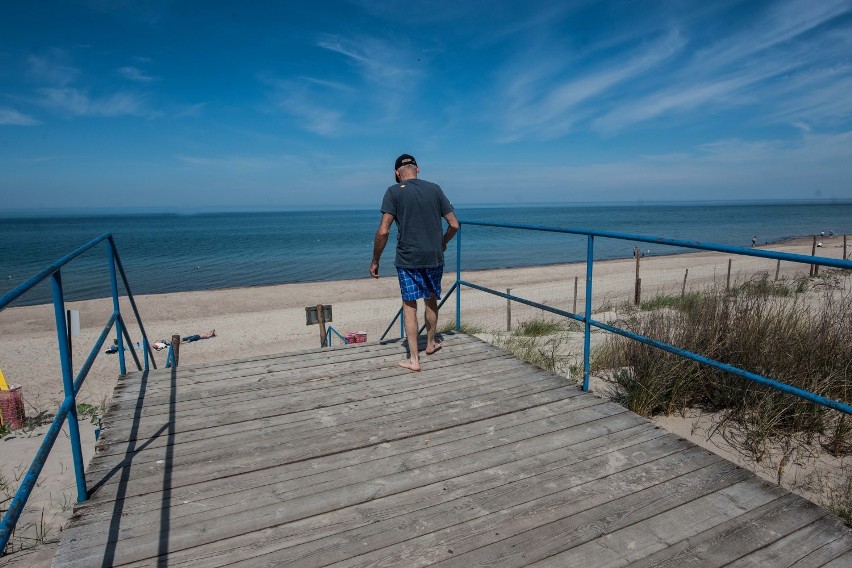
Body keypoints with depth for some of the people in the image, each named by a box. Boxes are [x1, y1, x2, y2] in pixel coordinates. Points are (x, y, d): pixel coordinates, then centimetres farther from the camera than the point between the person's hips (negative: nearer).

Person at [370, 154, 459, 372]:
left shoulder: (394, 192, -4)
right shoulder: (434, 189, 6)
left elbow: (383, 231, -12)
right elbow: (454, 224, 6)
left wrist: (375, 261, -2)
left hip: (408, 259, -3)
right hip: (434, 257, 3)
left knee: (409, 306, 4)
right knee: (431, 299, 21)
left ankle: (413, 359, 7)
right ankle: (431, 343, 39)